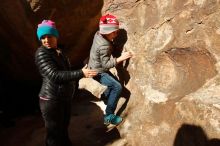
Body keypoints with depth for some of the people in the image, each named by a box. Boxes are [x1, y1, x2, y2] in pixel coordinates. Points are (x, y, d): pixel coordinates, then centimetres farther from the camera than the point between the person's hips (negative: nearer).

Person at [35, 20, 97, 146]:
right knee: (54, 134, 5)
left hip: (65, 98, 8)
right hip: (51, 100, -8)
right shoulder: (41, 53, -17)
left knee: (64, 129, 24)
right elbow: (54, 75, -28)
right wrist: (80, 73, -31)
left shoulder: (59, 51, 9)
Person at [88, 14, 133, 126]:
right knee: (117, 87, -17)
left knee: (113, 83, 21)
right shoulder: (104, 46, -31)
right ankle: (108, 116, -9)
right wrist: (121, 58, -29)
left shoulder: (98, 34, -6)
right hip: (98, 72, -10)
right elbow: (106, 64, -28)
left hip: (95, 68, 10)